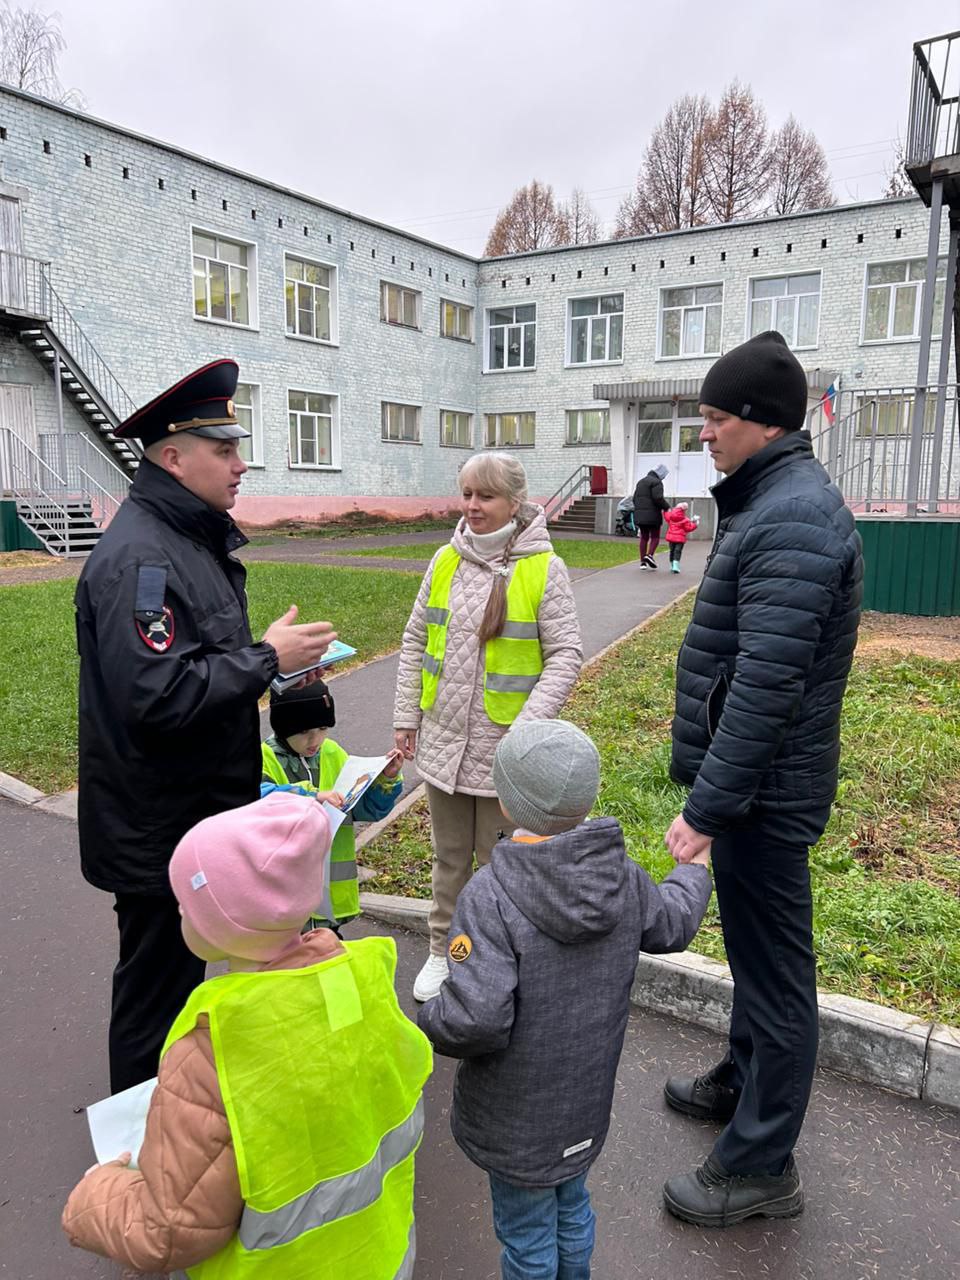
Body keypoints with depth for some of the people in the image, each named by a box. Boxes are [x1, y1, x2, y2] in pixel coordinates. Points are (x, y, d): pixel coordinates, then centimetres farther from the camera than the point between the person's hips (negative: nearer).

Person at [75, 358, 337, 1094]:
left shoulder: (196, 537, 9)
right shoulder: (138, 556, -24)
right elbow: (157, 697, -32)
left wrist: (276, 661, 3)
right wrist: (266, 659, -23)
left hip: (201, 809, 10)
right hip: (158, 830, -10)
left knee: (180, 966, 25)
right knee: (155, 985, 9)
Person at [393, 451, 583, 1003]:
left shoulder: (545, 569, -11)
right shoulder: (446, 561, 3)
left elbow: (565, 655, -11)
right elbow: (416, 641, 10)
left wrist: (529, 725, -20)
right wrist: (407, 716, 8)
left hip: (504, 748, -4)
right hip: (443, 740, 4)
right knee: (449, 857, 20)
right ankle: (443, 951, 38)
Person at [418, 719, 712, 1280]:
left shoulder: (491, 896, -33)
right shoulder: (624, 877, -14)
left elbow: (476, 1019, -36)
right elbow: (673, 925, 6)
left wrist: (429, 1023, -13)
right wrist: (695, 868, 25)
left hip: (517, 1117, -5)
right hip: (587, 1103, 5)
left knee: (526, 1234, 19)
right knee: (572, 1208, 29)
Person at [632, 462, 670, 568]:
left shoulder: (641, 481, 19)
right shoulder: (656, 482, -8)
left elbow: (634, 498, 21)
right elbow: (658, 498, -19)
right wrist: (667, 507, -7)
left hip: (639, 515, 7)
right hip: (652, 515, -7)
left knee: (644, 537, 11)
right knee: (655, 537, 3)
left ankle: (643, 561, 7)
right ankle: (649, 555, -18)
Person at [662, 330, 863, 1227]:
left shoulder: (792, 521, -22)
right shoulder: (781, 501, 12)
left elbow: (765, 687, -28)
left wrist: (707, 807, -24)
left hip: (762, 791, -10)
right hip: (757, 783, 10)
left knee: (773, 967, 4)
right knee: (753, 945, 24)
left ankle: (760, 1166, 22)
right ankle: (742, 1082, 45)